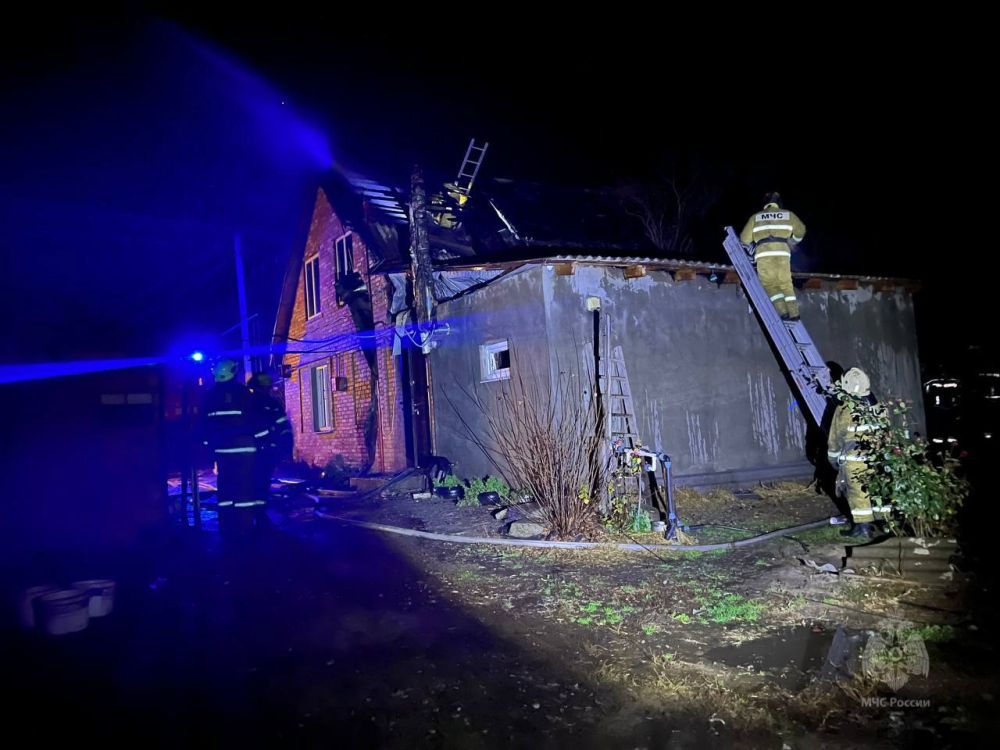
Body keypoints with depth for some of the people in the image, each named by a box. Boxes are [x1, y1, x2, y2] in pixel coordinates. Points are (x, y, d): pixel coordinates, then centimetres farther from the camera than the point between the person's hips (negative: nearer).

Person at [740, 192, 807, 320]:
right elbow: (801, 230, 33)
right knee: (786, 283, 11)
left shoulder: (755, 217, 19)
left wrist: (752, 248, 38)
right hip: (782, 252, 1)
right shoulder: (788, 214, 22)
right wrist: (793, 242, 51)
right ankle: (793, 312, 1)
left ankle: (783, 311, -11)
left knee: (770, 284, 5)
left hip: (763, 253, -1)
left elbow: (745, 238, 18)